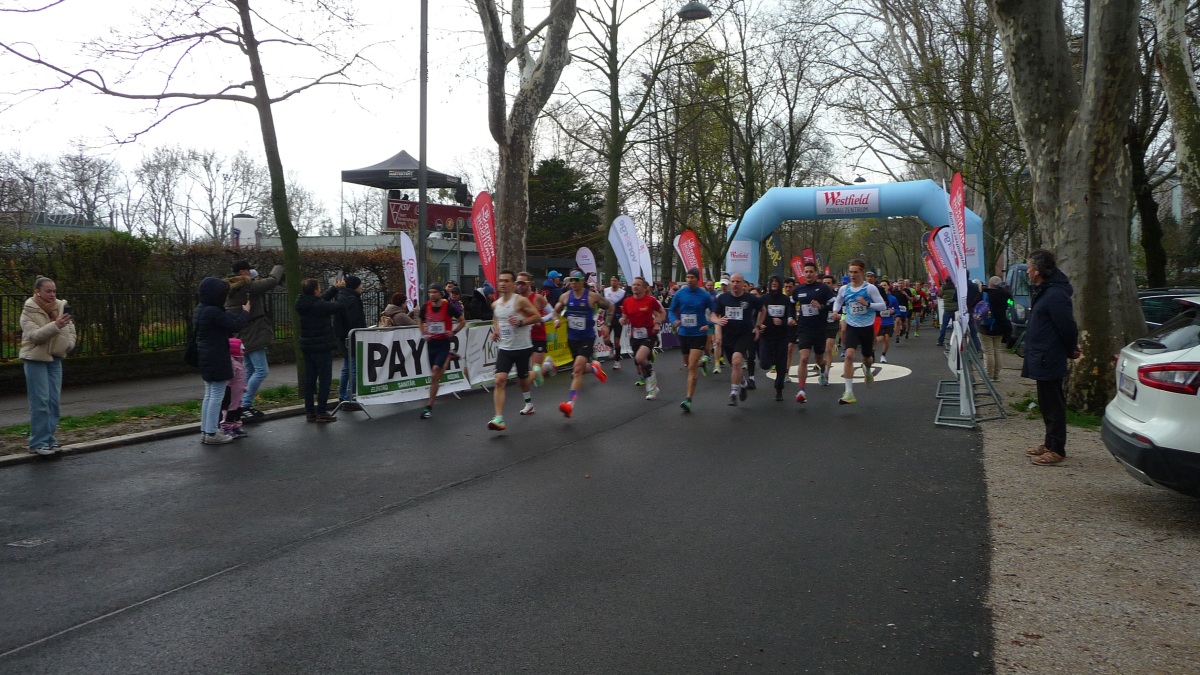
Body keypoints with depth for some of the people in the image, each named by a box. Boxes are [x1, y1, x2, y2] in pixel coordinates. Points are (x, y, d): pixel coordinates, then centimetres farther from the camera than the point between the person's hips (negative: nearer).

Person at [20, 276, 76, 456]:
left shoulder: (61, 307, 6)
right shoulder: (29, 311, -9)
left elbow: (70, 328, 18)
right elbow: (34, 335, -21)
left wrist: (69, 343, -1)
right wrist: (56, 325, -35)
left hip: (55, 358, 6)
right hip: (35, 360, -6)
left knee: (54, 400, 7)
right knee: (40, 401, -6)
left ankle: (49, 437, 16)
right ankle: (38, 442, -1)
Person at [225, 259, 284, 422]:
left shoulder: (232, 288, 12)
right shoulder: (248, 286, -15)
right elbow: (272, 281, -16)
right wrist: (278, 268, 2)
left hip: (245, 335, 10)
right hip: (252, 334, -10)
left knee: (250, 370, 15)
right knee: (261, 370, -9)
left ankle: (245, 406, 17)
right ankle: (245, 406, -11)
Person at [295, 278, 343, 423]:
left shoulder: (303, 304, 4)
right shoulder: (318, 306, -20)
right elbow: (340, 307, -17)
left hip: (307, 347, 8)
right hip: (322, 347, -8)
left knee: (309, 380, 11)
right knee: (324, 380, -2)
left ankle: (309, 412, 15)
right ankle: (321, 413, -2)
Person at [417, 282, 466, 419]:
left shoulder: (448, 307, -9)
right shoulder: (426, 307, 1)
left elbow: (463, 321, 3)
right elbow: (420, 320, 22)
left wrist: (453, 332, -7)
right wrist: (424, 333, 7)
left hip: (443, 343, -5)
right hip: (431, 343, 5)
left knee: (435, 375, -14)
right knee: (434, 375, 10)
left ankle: (429, 406, -10)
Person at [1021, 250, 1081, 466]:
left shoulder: (1055, 295, -21)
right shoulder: (1043, 291, 13)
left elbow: (1068, 327, -20)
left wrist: (1071, 350, -4)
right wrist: (1070, 349, 19)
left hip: (1049, 361, -11)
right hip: (1042, 360, 11)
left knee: (1053, 405, -3)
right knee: (1047, 405, 18)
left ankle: (1056, 450, 4)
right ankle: (1050, 444, 29)